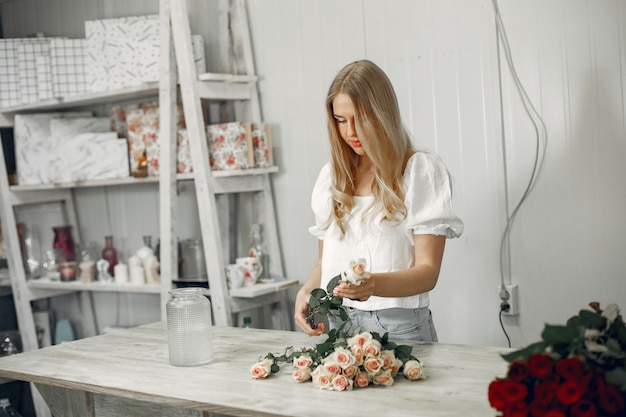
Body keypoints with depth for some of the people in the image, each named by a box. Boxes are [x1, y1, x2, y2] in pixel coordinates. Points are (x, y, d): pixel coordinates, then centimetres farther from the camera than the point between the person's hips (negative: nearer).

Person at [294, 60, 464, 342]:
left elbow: (427, 272, -10)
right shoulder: (331, 176, 11)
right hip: (336, 325, 4)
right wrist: (306, 292, -6)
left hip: (398, 326, -4)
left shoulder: (421, 171, -4)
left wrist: (375, 284, -29)